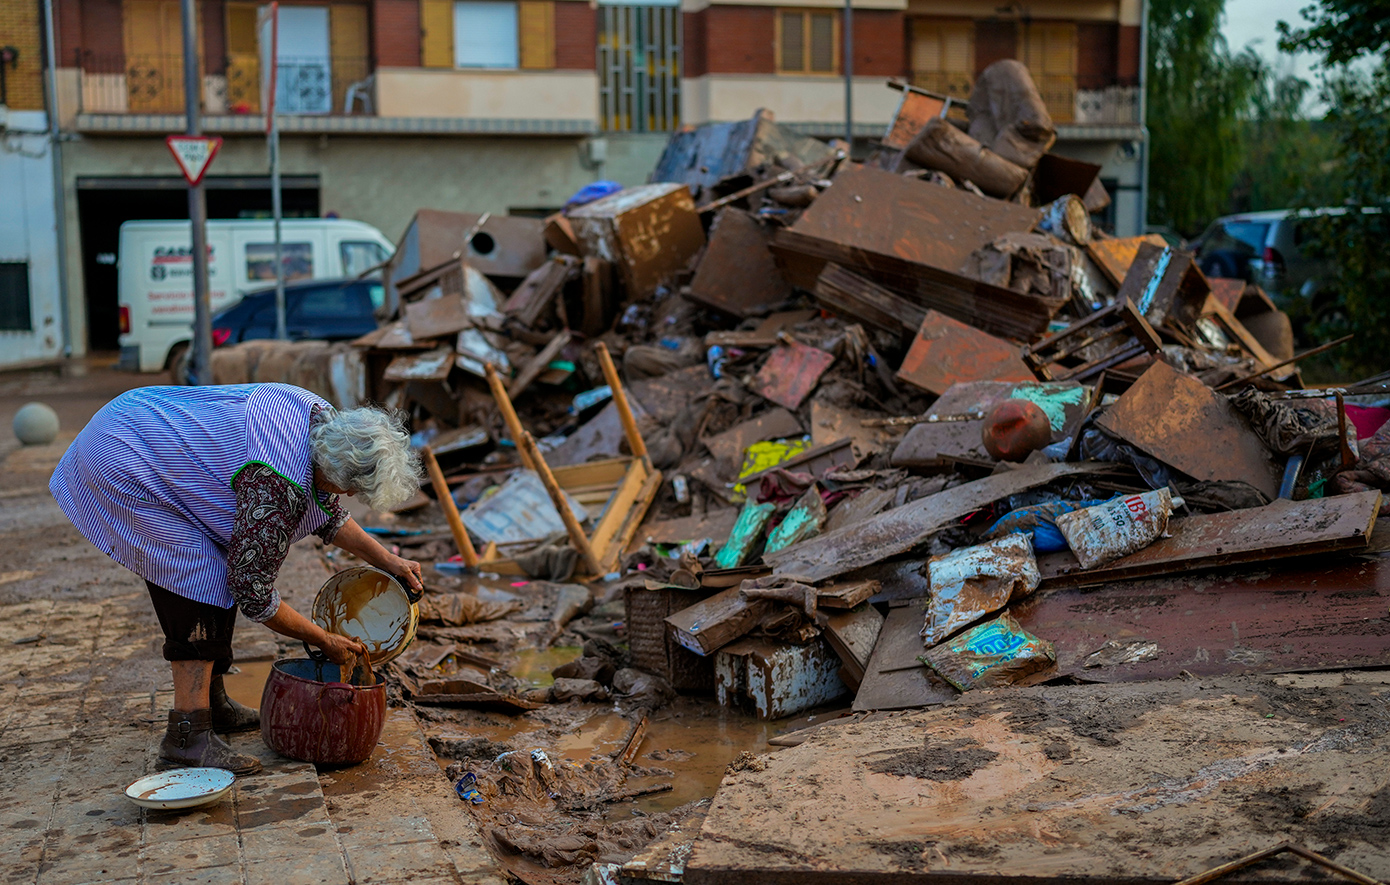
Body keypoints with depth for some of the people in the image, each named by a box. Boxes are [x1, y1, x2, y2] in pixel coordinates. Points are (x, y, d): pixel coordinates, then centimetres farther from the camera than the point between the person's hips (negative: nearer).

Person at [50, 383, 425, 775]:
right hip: (121, 468, -10)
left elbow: (327, 511, 13)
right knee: (203, 581, -14)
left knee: (222, 575, 12)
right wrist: (326, 641, -11)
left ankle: (213, 703, 25)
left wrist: (386, 560, 7)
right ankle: (188, 733, -13)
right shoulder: (278, 486, -32)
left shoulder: (324, 419, -7)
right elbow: (253, 592, -22)